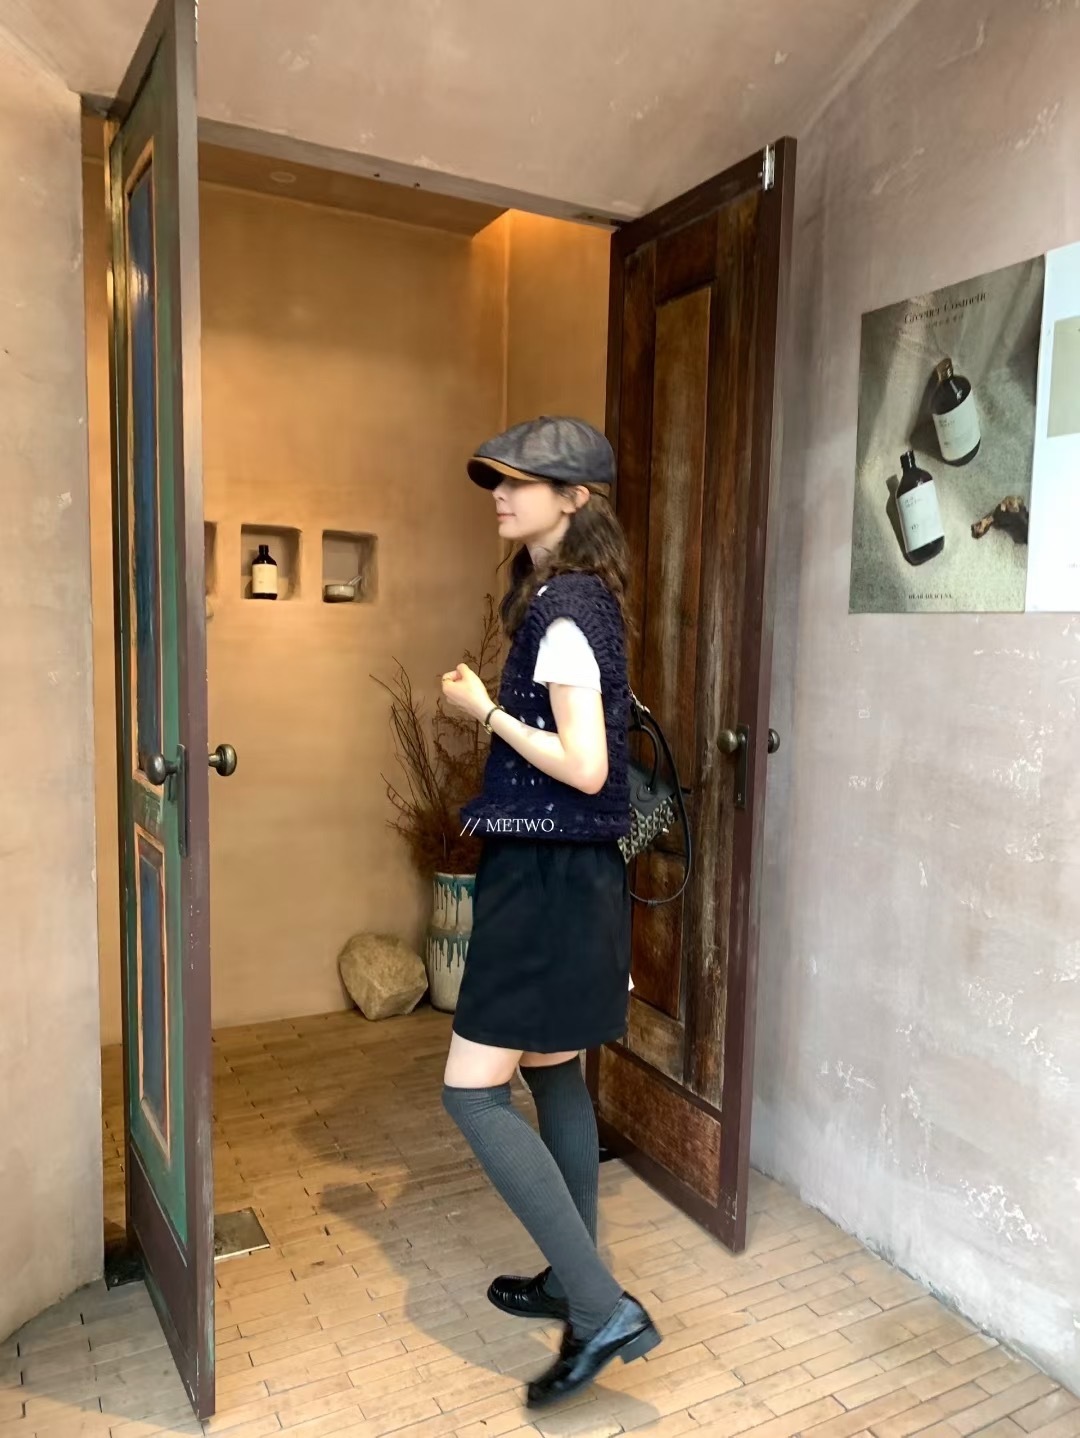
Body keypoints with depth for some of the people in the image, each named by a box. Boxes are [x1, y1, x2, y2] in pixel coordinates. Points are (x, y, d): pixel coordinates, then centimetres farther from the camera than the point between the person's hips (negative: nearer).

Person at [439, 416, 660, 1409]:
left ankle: (605, 1310, 2)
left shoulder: (562, 609, -17)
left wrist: (484, 709, -14)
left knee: (473, 1090, -4)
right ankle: (573, 1282, 35)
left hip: (551, 880, -10)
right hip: (563, 874, 10)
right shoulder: (580, 597, 12)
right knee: (554, 1075, 19)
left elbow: (584, 767, -23)